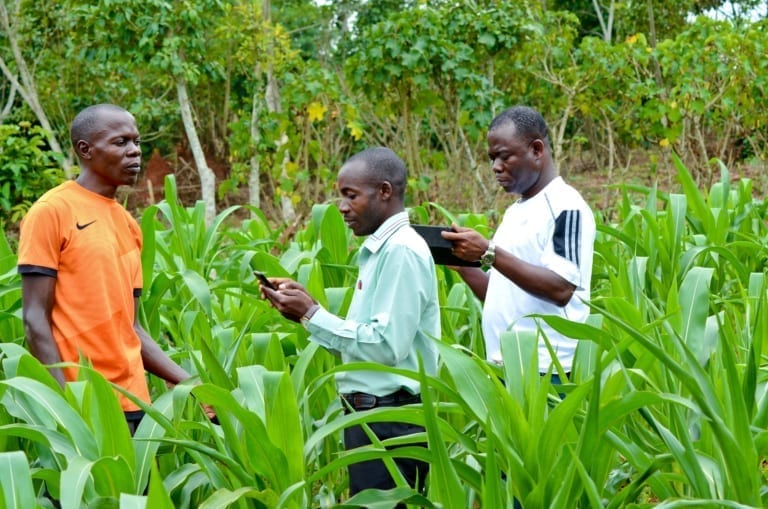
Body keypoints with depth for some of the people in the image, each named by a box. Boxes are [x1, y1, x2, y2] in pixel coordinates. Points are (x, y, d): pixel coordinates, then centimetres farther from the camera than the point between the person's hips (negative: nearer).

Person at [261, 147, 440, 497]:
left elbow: (388, 346, -21)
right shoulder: (380, 249, 15)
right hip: (372, 412, 9)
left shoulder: (401, 250, -14)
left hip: (389, 420, -9)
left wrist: (312, 314, -14)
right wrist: (306, 309, 5)